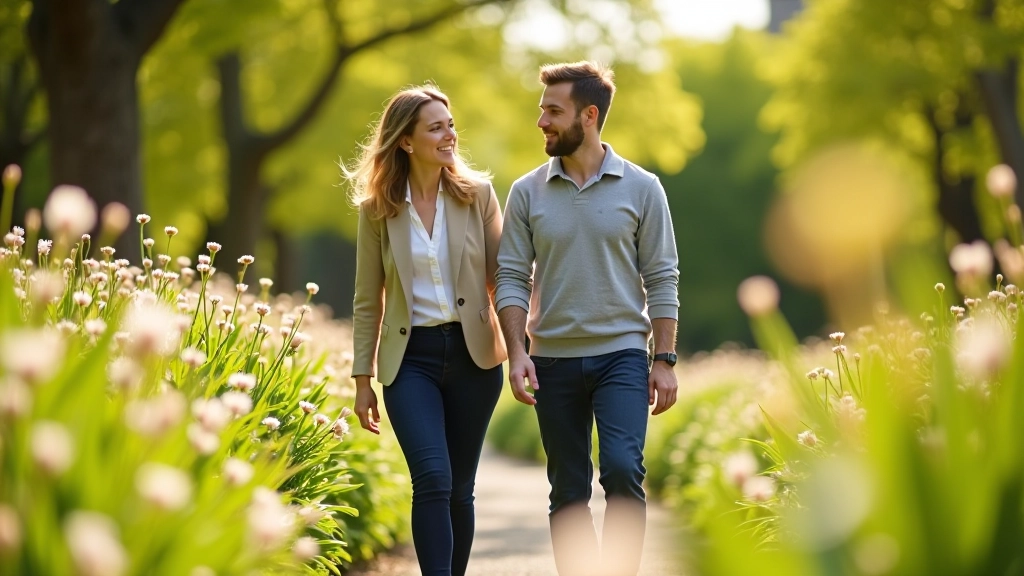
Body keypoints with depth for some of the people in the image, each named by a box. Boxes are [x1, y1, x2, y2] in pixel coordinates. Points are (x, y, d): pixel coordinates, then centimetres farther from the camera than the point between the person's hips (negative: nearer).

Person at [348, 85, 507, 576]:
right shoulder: (378, 208, 0)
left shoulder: (478, 194, 1)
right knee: (433, 479, -17)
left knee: (460, 489, 6)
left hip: (471, 353, 1)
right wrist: (362, 379, 5)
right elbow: (368, 300, 6)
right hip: (411, 358, -1)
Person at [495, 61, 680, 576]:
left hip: (622, 354, -2)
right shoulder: (527, 193, 3)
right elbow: (511, 278, 2)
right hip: (553, 360, 2)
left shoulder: (641, 188, 0)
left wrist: (664, 360, -4)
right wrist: (517, 353, -10)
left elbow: (662, 280, 1)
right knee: (568, 493, 7)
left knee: (622, 469, -19)